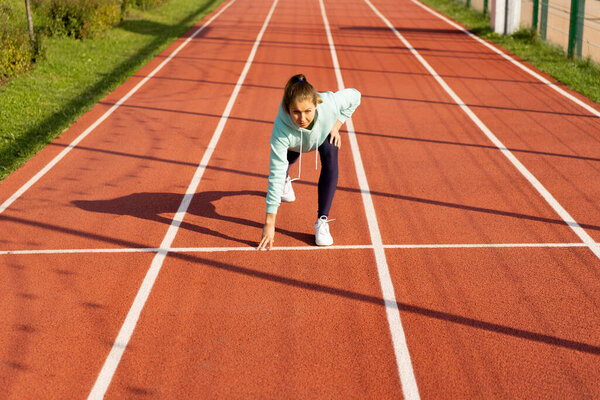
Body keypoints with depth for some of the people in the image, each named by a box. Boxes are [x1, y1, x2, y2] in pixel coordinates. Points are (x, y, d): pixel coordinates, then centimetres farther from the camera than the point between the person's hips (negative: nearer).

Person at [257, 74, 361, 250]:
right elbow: (275, 175, -44)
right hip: (294, 143, 0)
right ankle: (286, 181, 65)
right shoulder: (281, 129, -47)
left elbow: (354, 96, -19)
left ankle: (322, 220, -22)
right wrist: (269, 222, -45)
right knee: (284, 164, 25)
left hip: (325, 132, 0)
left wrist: (336, 125, -23)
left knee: (330, 159, -28)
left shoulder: (329, 103, -44)